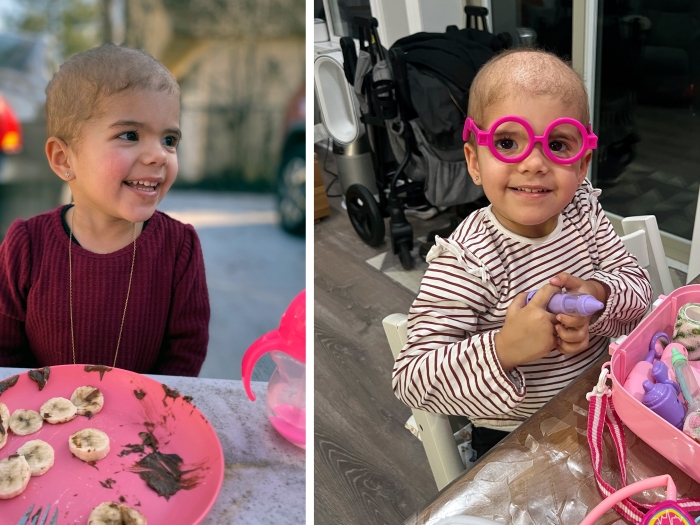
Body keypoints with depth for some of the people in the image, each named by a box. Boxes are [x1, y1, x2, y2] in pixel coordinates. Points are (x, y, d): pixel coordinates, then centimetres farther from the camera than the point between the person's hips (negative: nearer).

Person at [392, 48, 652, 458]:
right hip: (514, 441, -5)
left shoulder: (583, 210, -6)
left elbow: (638, 286, 0)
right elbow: (411, 380, -27)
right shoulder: (464, 263, -25)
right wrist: (503, 351, -40)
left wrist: (599, 296, -22)